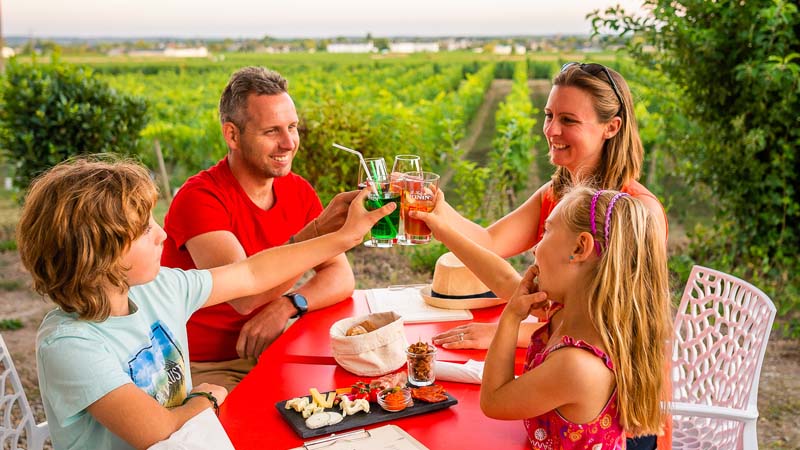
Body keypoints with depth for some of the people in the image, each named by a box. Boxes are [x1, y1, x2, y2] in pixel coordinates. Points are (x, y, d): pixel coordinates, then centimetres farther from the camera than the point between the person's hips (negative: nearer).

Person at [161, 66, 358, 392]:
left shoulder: (297, 191, 3)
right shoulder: (198, 198, -18)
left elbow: (342, 276, -3)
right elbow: (243, 296, -30)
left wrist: (286, 305, -22)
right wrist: (315, 233, -42)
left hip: (267, 355, 7)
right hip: (204, 368, -6)